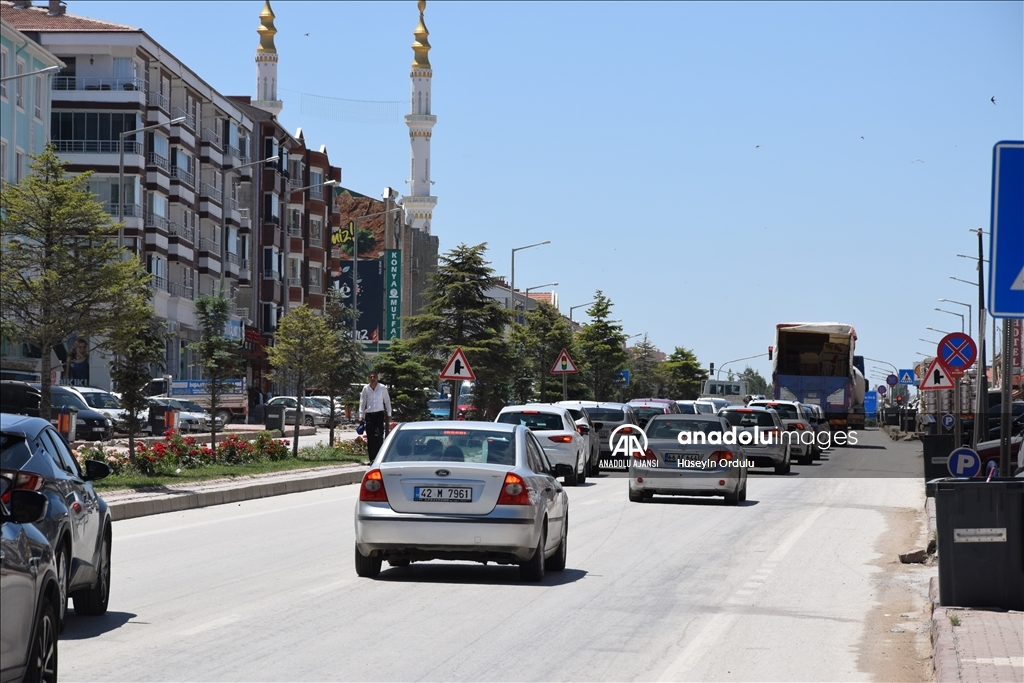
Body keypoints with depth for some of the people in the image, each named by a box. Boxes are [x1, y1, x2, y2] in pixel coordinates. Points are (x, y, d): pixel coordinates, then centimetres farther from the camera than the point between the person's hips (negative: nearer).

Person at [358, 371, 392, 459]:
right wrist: (361, 416, 6)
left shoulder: (382, 388, 3)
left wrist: (389, 414, 6)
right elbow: (362, 402, 11)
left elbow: (387, 401, 9)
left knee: (379, 436, -12)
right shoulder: (366, 388, 6)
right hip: (369, 414, 2)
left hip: (379, 414, -2)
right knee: (370, 438, 1)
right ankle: (372, 459, 6)